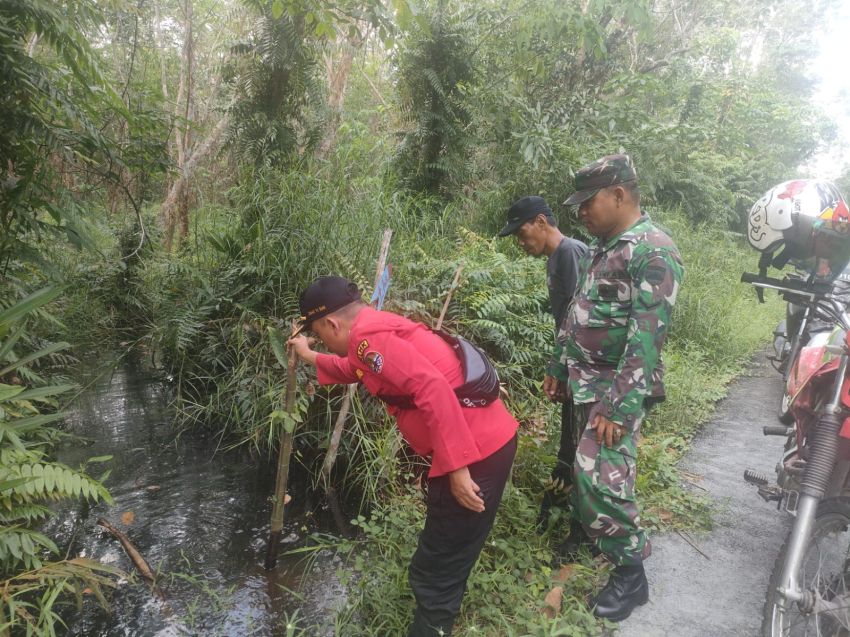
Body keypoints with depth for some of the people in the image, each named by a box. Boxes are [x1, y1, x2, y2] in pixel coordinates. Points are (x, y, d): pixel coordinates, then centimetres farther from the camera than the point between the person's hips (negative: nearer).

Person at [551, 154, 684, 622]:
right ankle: (592, 532, 36)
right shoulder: (600, 246, 11)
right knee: (586, 468, 17)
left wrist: (620, 407, -24)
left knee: (601, 476, -8)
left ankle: (631, 573, 10)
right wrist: (562, 369, 19)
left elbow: (646, 338, -24)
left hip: (617, 390, -8)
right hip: (585, 382, 8)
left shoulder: (653, 252, -18)